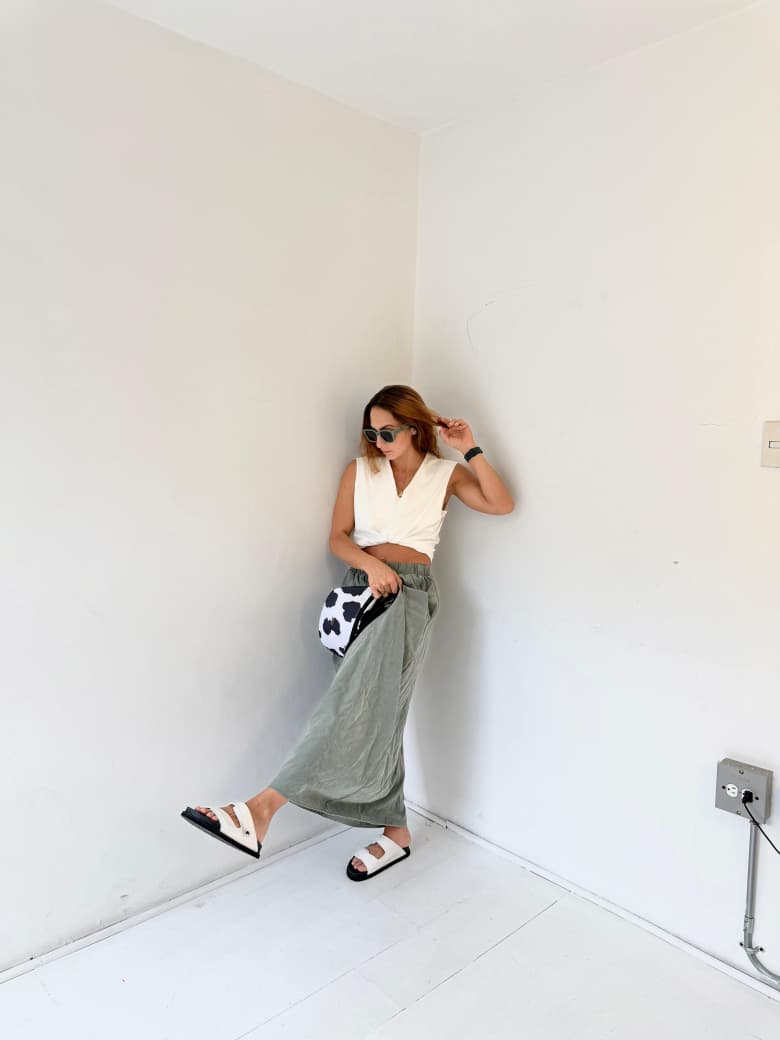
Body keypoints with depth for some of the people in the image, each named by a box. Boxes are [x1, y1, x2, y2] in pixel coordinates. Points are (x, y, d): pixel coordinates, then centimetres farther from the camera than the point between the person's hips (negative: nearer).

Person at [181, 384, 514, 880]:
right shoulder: (360, 470, 14)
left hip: (409, 592, -3)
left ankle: (265, 806, -32)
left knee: (360, 697, -24)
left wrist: (471, 451, -5)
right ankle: (396, 830, 15)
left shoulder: (445, 473, 10)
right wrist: (370, 563, -11)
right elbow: (338, 536, 8)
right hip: (362, 587, 4)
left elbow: (502, 504, 1)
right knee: (377, 712, 2)